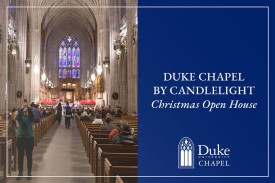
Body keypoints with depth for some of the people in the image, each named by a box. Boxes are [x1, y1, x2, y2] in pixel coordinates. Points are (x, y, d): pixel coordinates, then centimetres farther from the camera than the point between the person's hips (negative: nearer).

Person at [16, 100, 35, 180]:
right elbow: (18, 118, -24)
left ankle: (29, 173, 16)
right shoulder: (21, 116, -1)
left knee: (29, 156, 6)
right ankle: (20, 173, 19)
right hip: (20, 138, 1)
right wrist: (21, 109, -33)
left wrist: (29, 108, -31)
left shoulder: (30, 117, -1)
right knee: (20, 156, 7)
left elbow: (33, 117, -25)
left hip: (29, 138, -1)